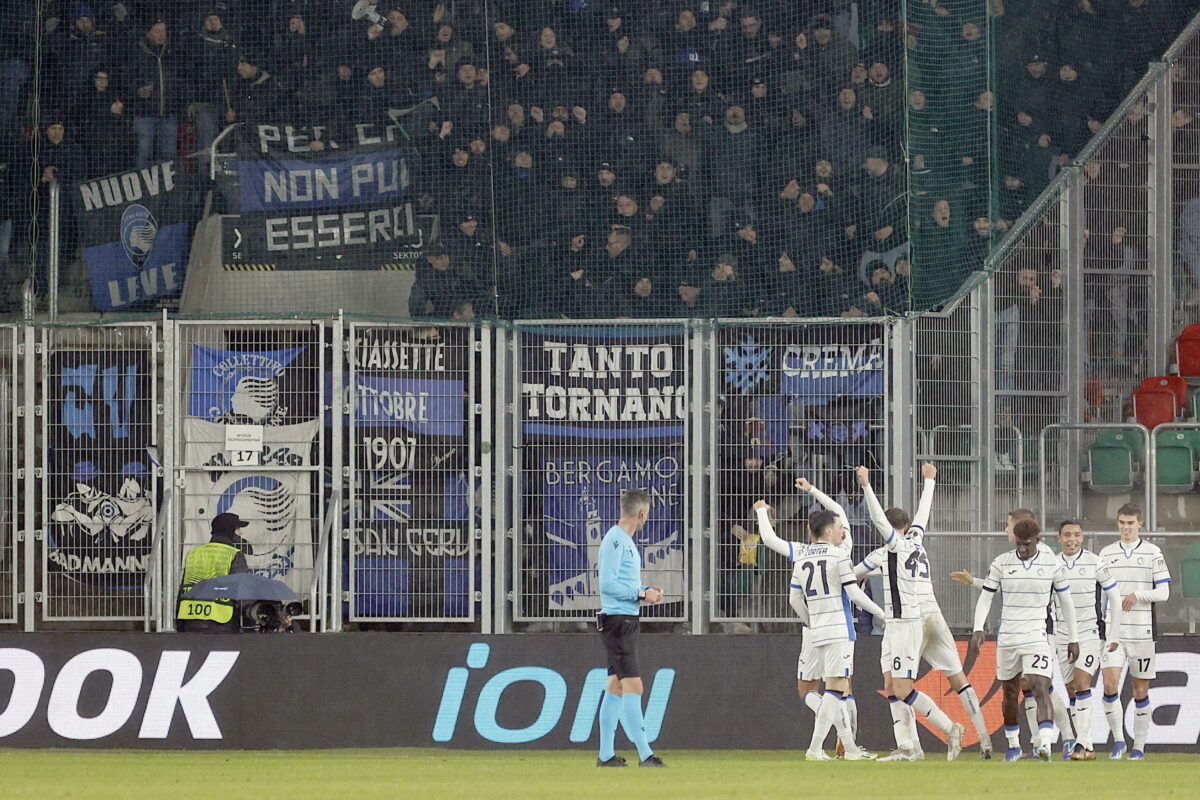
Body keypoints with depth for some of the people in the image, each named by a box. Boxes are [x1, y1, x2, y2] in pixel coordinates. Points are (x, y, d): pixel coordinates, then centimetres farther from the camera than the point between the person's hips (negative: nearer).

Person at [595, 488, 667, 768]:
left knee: (616, 687, 11)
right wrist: (641, 594, -16)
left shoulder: (625, 541, 17)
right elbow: (607, 584, -19)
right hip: (617, 619, -11)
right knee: (632, 686, -13)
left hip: (626, 620, 11)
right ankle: (645, 755, -17)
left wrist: (646, 591, 11)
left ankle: (606, 755, 14)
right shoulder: (614, 541, -14)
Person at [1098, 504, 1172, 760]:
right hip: (1112, 631, 1)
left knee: (1140, 690, 4)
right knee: (1110, 685, -14)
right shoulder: (1106, 554, 10)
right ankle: (1118, 741, -1)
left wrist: (1138, 595, -18)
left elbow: (1163, 592, -3)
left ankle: (1139, 746, 13)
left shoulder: (1152, 553, 2)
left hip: (1141, 632, -1)